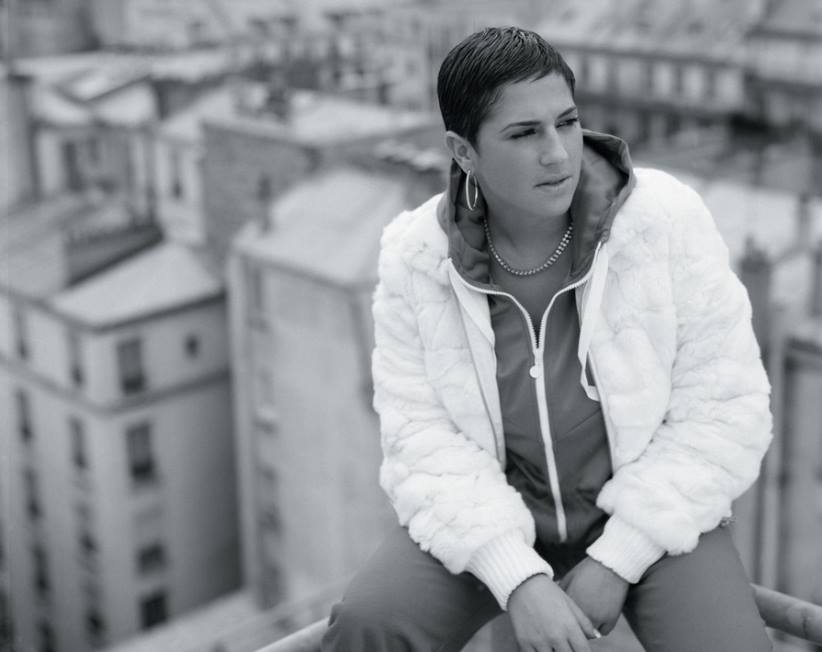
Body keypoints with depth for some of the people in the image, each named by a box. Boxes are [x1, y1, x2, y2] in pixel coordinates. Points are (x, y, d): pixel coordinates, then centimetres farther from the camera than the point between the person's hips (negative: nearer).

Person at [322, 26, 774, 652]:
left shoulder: (667, 219, -14)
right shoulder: (414, 255, -10)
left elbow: (726, 408, -11)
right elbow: (421, 435, -11)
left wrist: (616, 560, -15)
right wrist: (518, 578, -23)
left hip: (649, 510, 0)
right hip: (492, 512, 1)